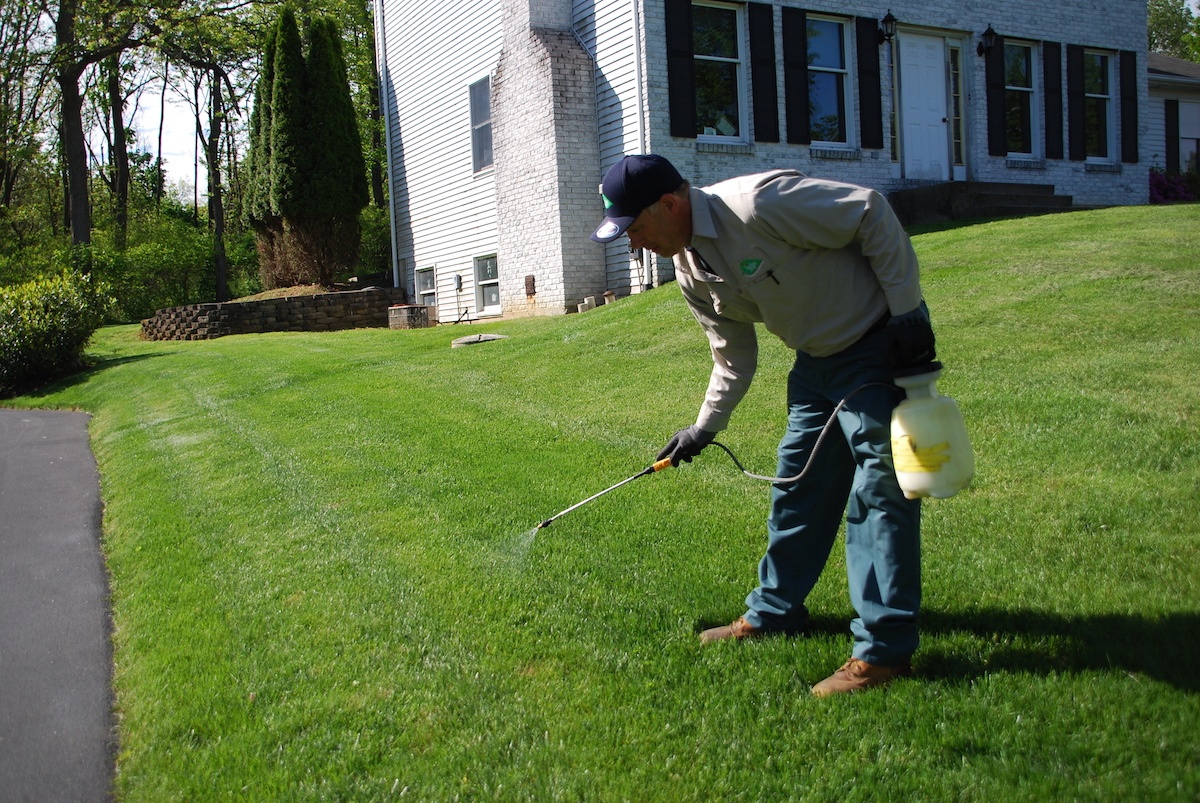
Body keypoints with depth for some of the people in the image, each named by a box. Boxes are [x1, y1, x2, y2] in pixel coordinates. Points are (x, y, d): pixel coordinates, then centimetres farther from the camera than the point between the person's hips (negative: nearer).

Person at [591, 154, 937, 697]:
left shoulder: (757, 203, -26)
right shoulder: (690, 272, 1)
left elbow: (872, 213, -21)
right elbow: (735, 357, 13)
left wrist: (906, 310, -20)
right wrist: (704, 428, 12)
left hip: (882, 345, -8)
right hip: (816, 361, 9)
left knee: (878, 491, -8)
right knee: (797, 485, 14)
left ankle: (884, 651, -2)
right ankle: (773, 611, 30)